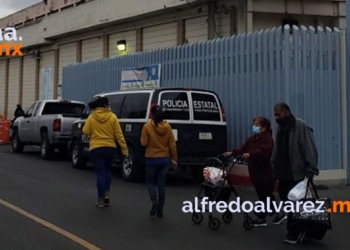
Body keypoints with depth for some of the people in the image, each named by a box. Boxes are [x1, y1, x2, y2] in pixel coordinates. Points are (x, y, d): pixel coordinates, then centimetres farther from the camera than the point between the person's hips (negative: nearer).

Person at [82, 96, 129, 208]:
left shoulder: (91, 117, -2)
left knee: (100, 173, 3)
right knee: (108, 171, 21)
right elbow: (119, 135, -5)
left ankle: (101, 199, 3)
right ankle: (106, 194, 11)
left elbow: (85, 132, -1)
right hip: (110, 148, 1)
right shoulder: (112, 117, -3)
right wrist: (124, 149, -2)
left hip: (96, 148, -1)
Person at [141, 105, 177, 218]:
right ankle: (160, 209, 13)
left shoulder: (147, 126, -12)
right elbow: (172, 144, 1)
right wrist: (174, 158, 9)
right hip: (165, 159, 3)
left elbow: (144, 143, -9)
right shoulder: (167, 127, -1)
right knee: (161, 184, 11)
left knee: (150, 182, 14)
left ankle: (154, 201, -11)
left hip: (152, 159, -3)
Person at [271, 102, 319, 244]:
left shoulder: (301, 126, -13)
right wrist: (273, 167, 11)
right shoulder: (281, 128, 11)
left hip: (297, 173, -7)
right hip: (283, 172, 7)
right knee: (284, 197, 10)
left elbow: (310, 150, -17)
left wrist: (310, 170, -21)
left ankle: (297, 230, 11)